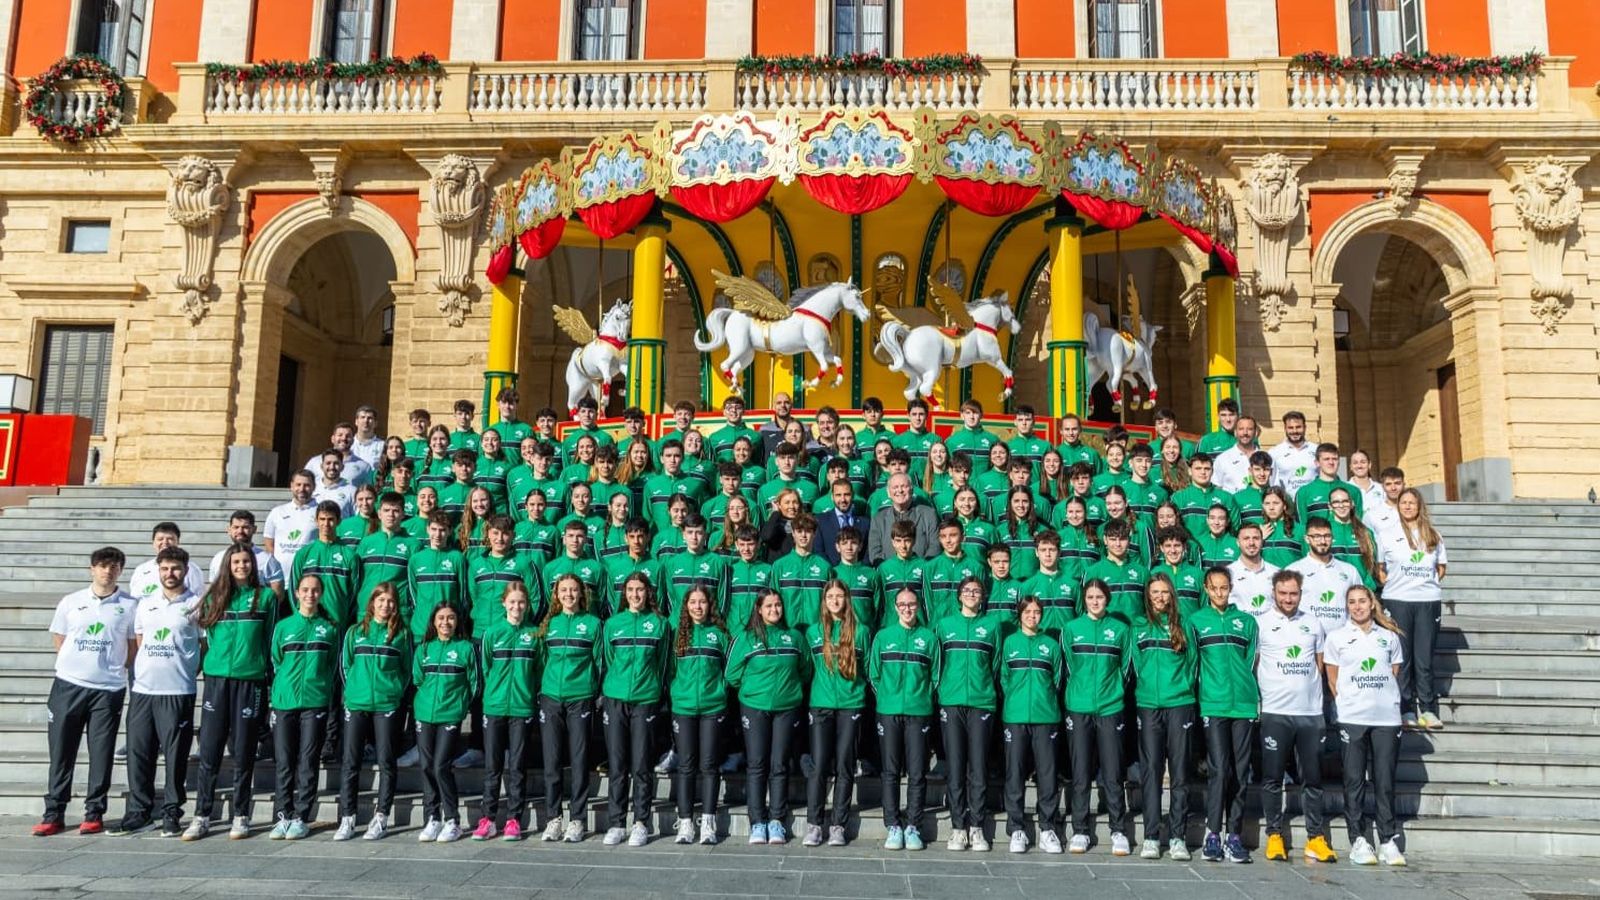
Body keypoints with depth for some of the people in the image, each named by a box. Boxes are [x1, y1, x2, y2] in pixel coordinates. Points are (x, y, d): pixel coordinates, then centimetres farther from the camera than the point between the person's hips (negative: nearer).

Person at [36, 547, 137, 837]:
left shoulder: (130, 606, 1)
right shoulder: (71, 602, 6)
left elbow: (135, 646, 7)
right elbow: (58, 640, 12)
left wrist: (114, 668, 1)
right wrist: (79, 662, 5)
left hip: (108, 689, -1)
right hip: (68, 685, 2)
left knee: (101, 754, 2)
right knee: (61, 751, 5)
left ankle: (94, 814, 12)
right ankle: (53, 814, 14)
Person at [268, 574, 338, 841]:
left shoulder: (330, 628, 7)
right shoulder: (283, 626, 9)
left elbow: (332, 665, 11)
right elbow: (276, 663, 14)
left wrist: (321, 688, 4)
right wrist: (283, 688, 9)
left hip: (315, 702, -1)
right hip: (284, 702, 1)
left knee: (308, 763, 0)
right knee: (284, 763, 3)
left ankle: (301, 817, 6)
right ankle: (283, 816, 11)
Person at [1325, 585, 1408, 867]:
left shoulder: (1390, 637, 11)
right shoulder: (1336, 637, 7)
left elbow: (1394, 673, 15)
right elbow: (1332, 679, 10)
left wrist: (1384, 698, 6)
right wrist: (1346, 703, 4)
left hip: (1387, 717, 1)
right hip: (1352, 718, -1)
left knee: (1385, 781, 3)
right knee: (1354, 780, 1)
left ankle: (1388, 841, 9)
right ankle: (1358, 841, 6)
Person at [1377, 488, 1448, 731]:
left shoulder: (1433, 536, 11)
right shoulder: (1388, 535, 6)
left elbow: (1441, 567, 18)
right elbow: (1379, 569, 10)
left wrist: (1428, 583, 4)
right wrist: (1393, 585, -2)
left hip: (1429, 601, 1)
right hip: (1397, 601, -1)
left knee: (1424, 658, 1)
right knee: (1402, 658, 1)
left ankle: (1428, 710, 8)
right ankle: (1407, 710, 7)